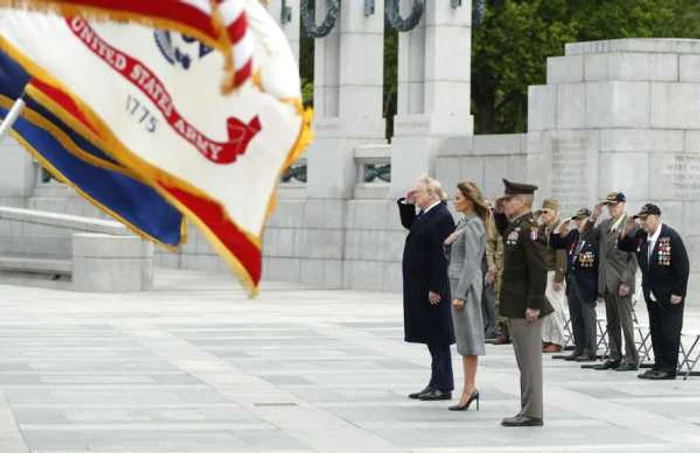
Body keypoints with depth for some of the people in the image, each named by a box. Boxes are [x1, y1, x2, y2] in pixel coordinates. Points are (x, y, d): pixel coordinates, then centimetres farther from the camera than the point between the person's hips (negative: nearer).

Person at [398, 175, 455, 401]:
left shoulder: (442, 217, -17)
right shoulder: (425, 214, 11)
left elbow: (441, 256, -21)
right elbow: (408, 224, 31)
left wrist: (435, 289, -22)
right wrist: (407, 204, 13)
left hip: (432, 288, -10)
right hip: (420, 286, 10)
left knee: (438, 337, -3)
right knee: (432, 338, 14)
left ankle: (443, 387, 2)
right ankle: (436, 383, 20)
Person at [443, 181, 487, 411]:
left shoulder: (473, 225, -14)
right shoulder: (462, 223, 14)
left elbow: (471, 262, -18)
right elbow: (451, 256, 20)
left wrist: (460, 294, -19)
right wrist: (448, 243, -2)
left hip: (466, 283, -10)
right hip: (456, 280, 10)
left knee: (468, 335, -6)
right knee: (463, 336, 11)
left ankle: (469, 389, -3)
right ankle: (470, 387, 15)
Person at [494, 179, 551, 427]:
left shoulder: (528, 228, -17)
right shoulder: (515, 226, 11)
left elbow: (539, 269, -23)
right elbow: (503, 233, 37)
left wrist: (534, 305, -24)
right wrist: (499, 213, 18)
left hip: (525, 307, -10)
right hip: (515, 305, 10)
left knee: (529, 360, -4)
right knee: (525, 361, 13)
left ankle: (532, 413, -1)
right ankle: (528, 410, 19)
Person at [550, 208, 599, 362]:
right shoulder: (573, 235, 11)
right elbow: (555, 243, 16)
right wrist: (560, 228, 3)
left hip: (587, 284, -8)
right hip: (572, 281, 8)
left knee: (588, 316, -1)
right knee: (575, 316, 13)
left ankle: (590, 351, 5)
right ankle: (579, 348, 21)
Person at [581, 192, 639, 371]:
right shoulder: (605, 225, 13)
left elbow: (634, 256, -11)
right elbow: (586, 237, 11)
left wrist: (626, 281, -15)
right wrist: (593, 217, -2)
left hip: (621, 282, -7)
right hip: (606, 282, 7)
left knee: (625, 321, -4)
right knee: (612, 322, 11)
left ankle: (632, 359, 1)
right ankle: (615, 357, 17)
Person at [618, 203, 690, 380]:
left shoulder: (671, 237, -15)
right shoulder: (641, 236, 4)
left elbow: (683, 266, -15)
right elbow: (624, 247, 15)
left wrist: (678, 292, -17)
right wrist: (627, 230, -4)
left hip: (670, 296, -7)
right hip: (652, 295, 7)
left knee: (670, 332, -3)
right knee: (656, 332, 10)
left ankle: (669, 368, 1)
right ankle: (659, 365, 17)